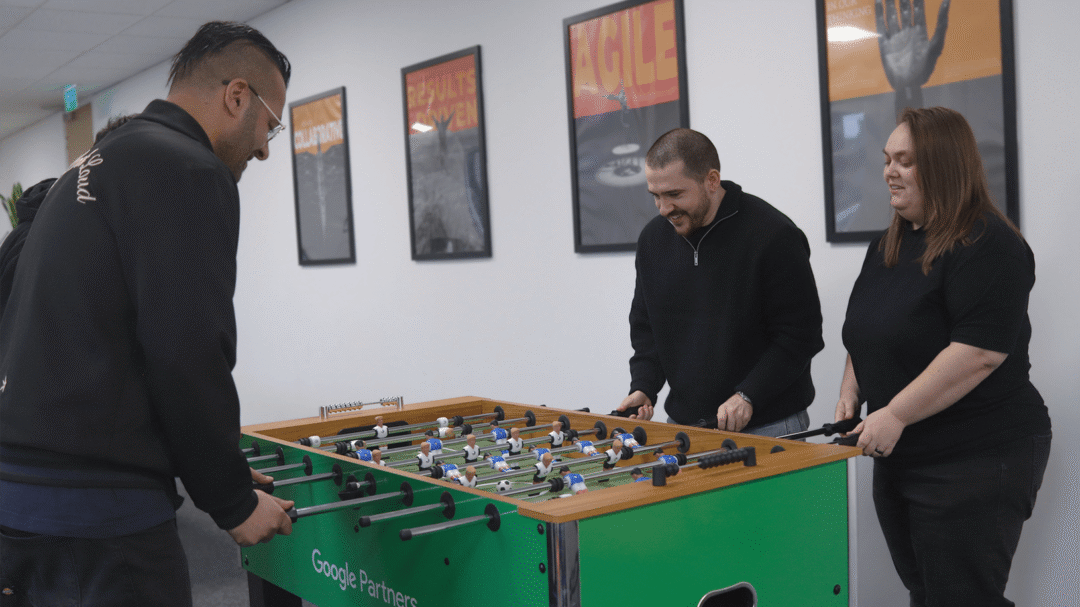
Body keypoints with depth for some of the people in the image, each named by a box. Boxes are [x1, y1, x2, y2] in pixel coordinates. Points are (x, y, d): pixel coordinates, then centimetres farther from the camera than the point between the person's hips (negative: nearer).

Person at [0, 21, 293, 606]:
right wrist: (234, 503, -5)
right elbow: (189, 358, -19)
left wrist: (218, 472, 22)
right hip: (99, 513, -10)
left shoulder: (89, 167, 19)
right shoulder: (192, 172, -11)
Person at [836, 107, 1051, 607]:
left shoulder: (988, 246, -14)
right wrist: (851, 392, 6)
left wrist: (896, 414, -24)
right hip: (899, 460, 8)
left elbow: (978, 353, -24)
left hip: (976, 462, -8)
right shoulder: (888, 247, 13)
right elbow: (868, 336, 22)